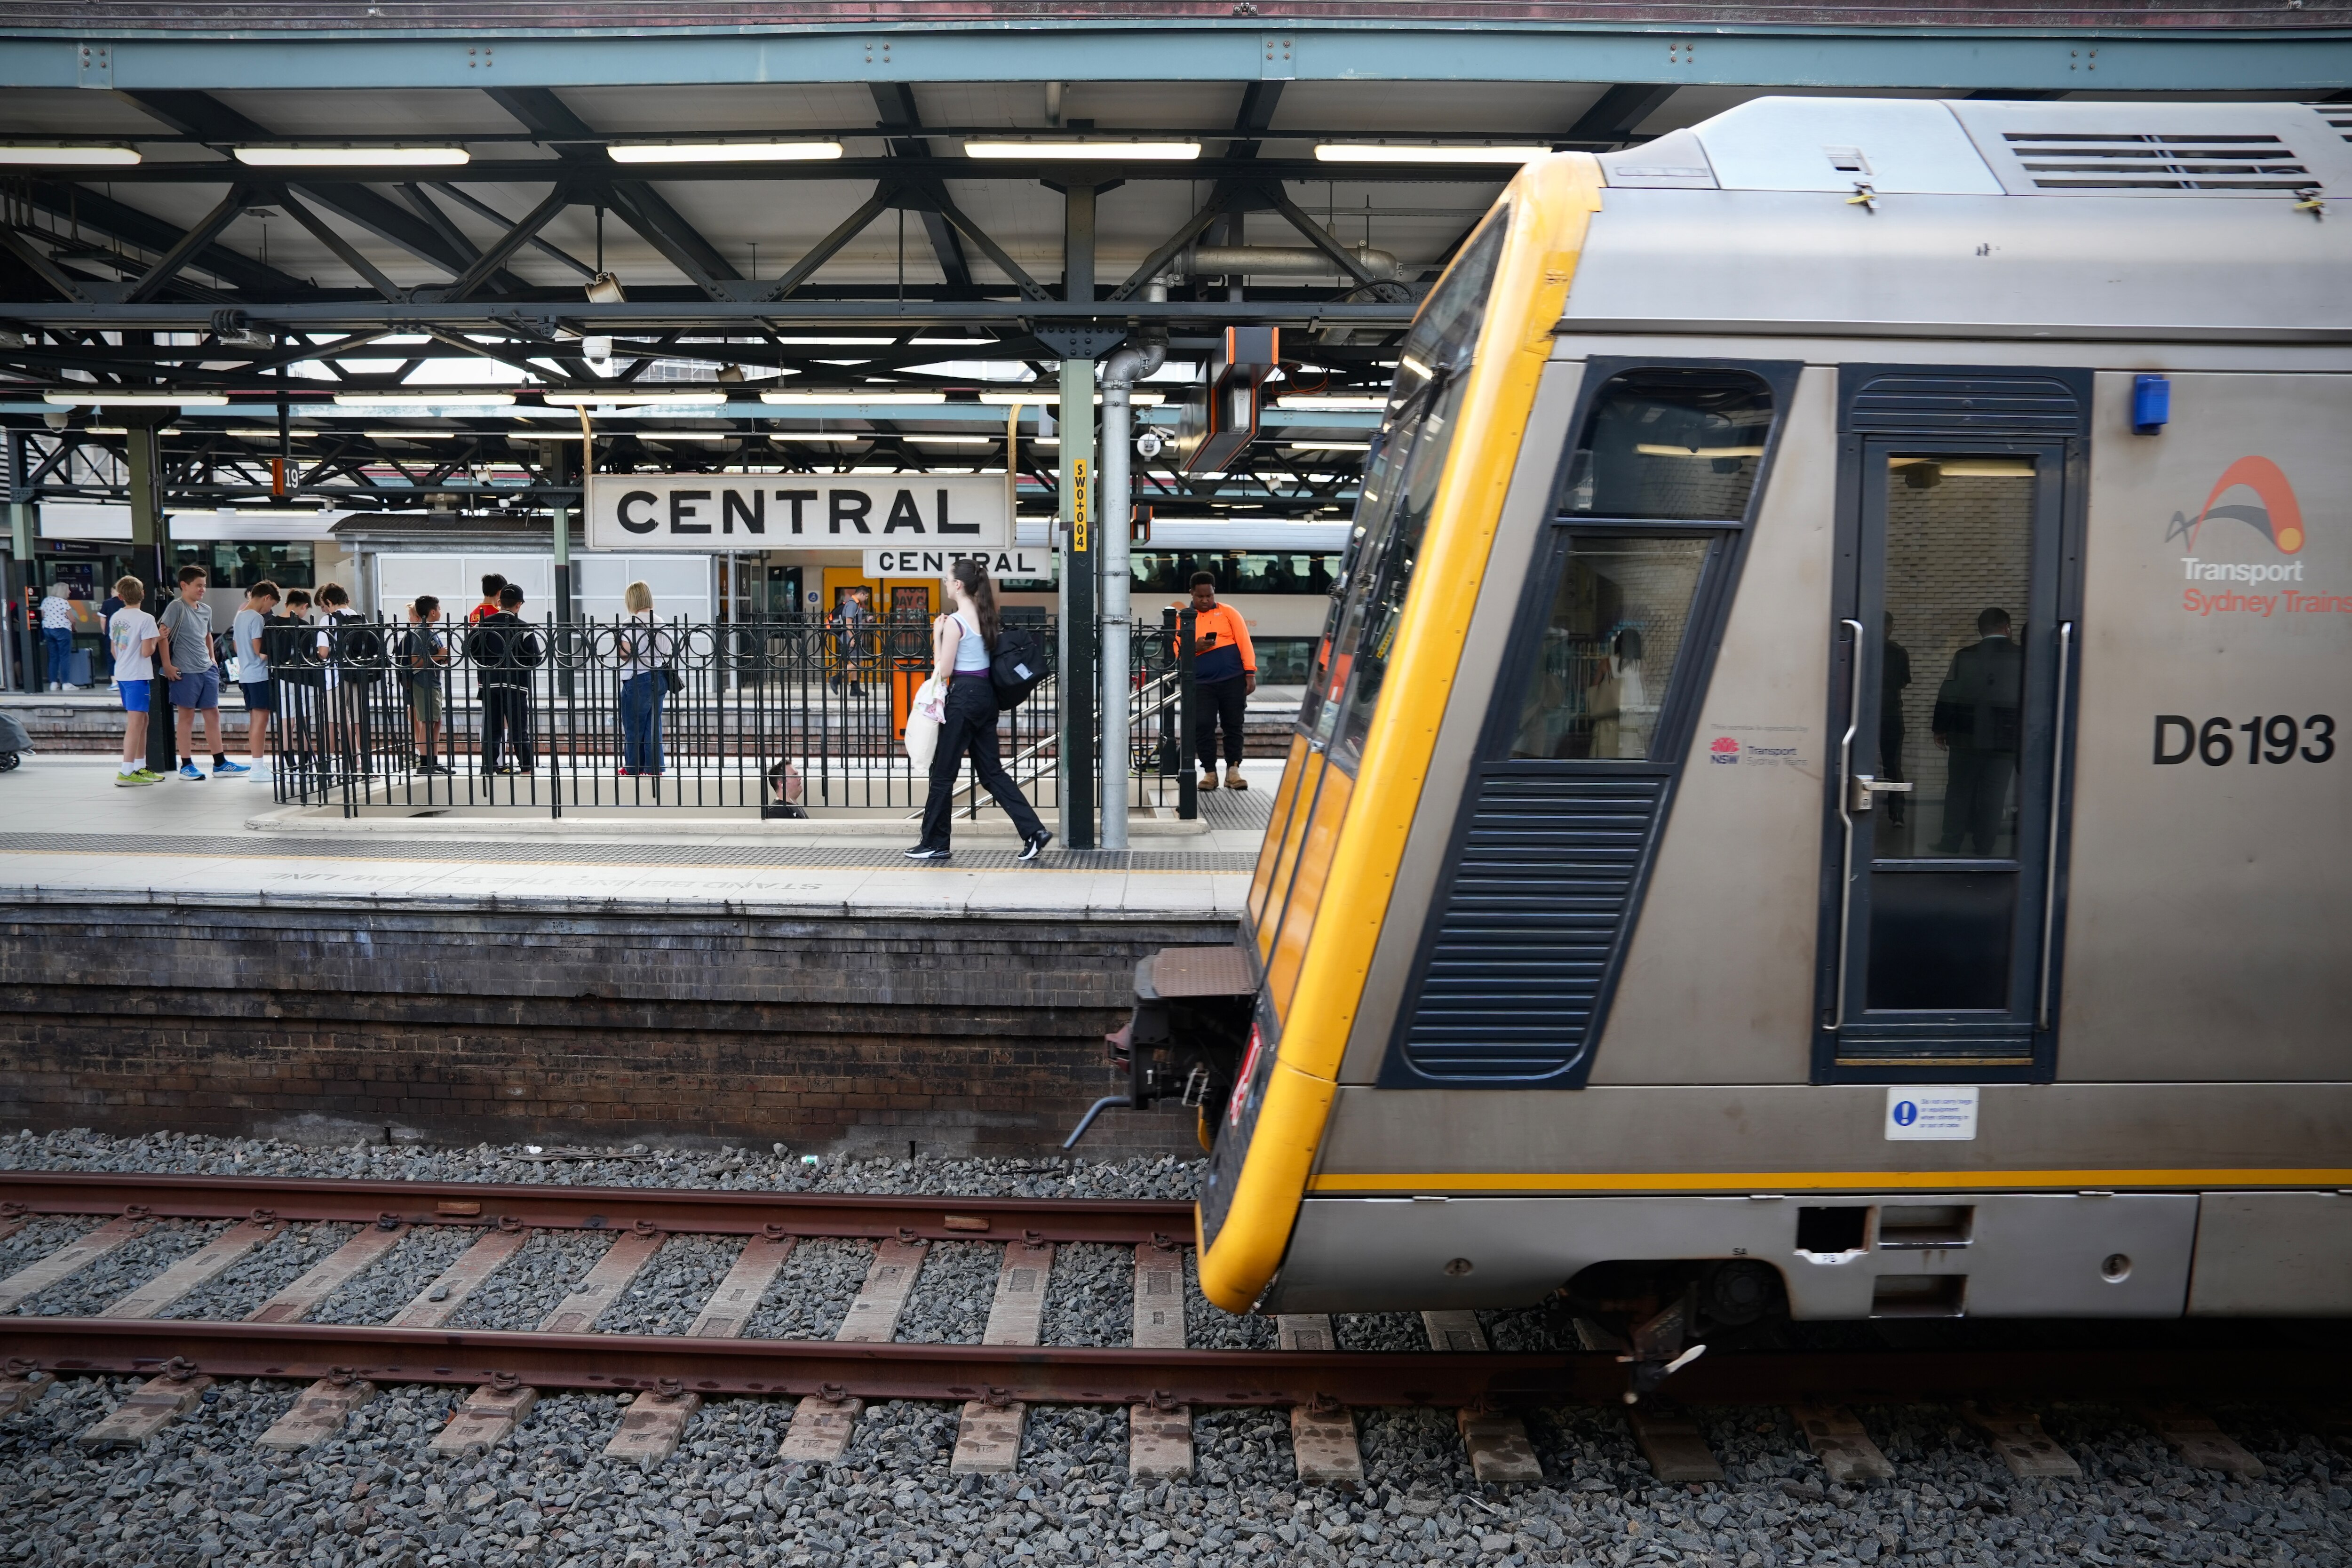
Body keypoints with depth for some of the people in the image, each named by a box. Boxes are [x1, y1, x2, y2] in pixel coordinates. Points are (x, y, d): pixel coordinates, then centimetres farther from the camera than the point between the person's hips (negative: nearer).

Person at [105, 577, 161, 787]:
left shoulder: (115, 618, 10)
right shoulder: (146, 619, -13)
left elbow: (113, 649, 17)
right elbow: (147, 652, -18)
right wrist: (156, 641, 1)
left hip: (121, 674, 8)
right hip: (138, 675, -8)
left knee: (142, 721, 18)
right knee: (135, 723, -9)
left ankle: (140, 768, 23)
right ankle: (126, 773, -13)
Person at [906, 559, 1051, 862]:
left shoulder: (954, 622, -14)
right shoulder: (986, 615, 10)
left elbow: (944, 671, -12)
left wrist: (937, 634, -6)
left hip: (963, 697, -8)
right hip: (986, 694, 8)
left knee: (943, 773, 4)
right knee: (991, 770, 12)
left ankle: (934, 844, 13)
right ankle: (1034, 831, 3)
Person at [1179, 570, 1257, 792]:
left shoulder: (1228, 613, 8)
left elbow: (1244, 642, 4)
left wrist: (1250, 673, -5)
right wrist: (1195, 647, -13)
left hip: (1233, 680, -1)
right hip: (1202, 684, 1)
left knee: (1233, 726, 3)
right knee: (1203, 727, -4)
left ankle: (1233, 770, 11)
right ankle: (1209, 772, 4)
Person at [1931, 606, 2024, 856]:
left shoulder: (1965, 656, -5)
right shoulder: (2023, 657, -5)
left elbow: (1948, 695, -2)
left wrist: (1941, 729, 8)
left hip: (1966, 736, 0)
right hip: (2006, 739, 0)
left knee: (1959, 791, 9)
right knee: (1994, 795, 5)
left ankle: (1951, 844, 11)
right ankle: (1983, 847, 8)